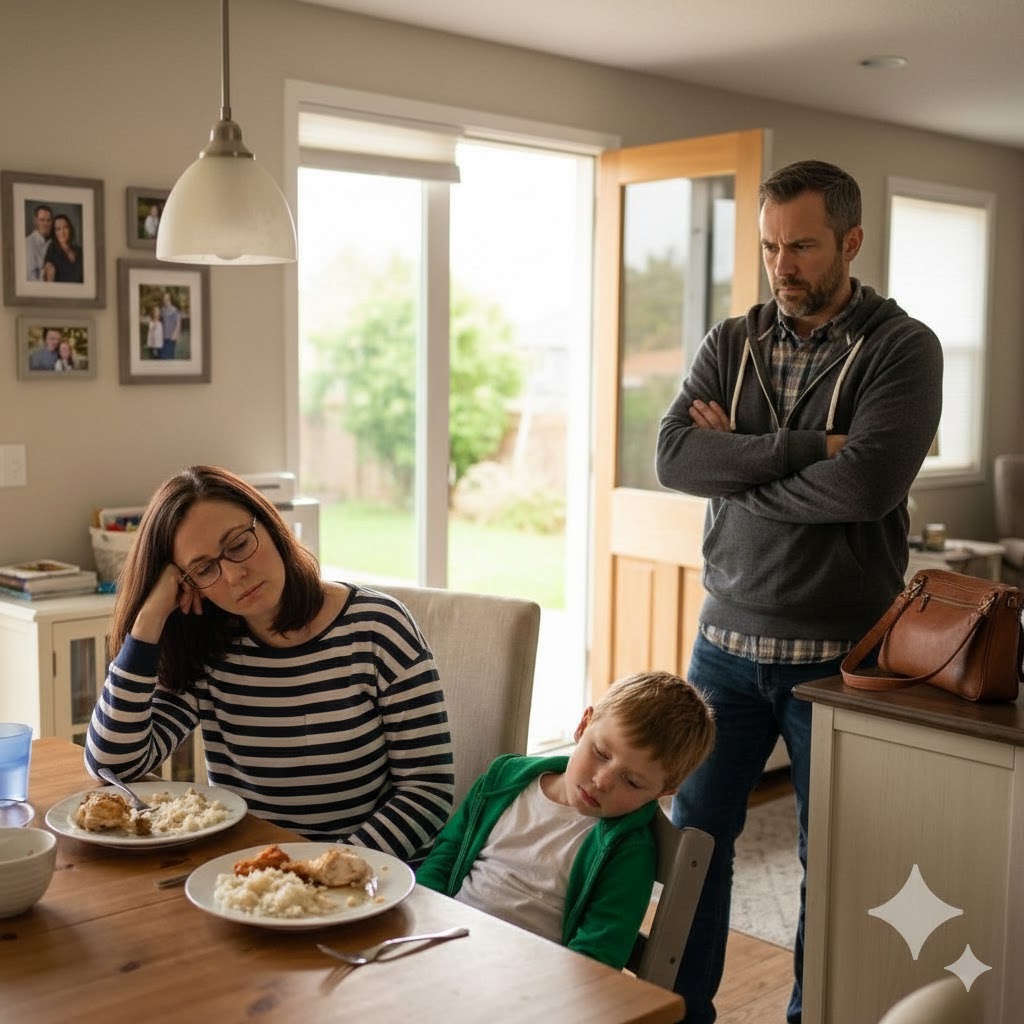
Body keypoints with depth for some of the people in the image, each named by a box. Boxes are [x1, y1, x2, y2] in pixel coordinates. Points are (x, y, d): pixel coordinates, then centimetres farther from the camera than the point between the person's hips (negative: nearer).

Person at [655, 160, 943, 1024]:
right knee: (696, 836, 11)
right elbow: (673, 457, -10)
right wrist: (806, 447, -18)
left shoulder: (903, 347, -7)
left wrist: (737, 466, -11)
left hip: (837, 652, -3)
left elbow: (867, 482, -22)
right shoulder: (731, 343, 5)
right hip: (727, 638, 4)